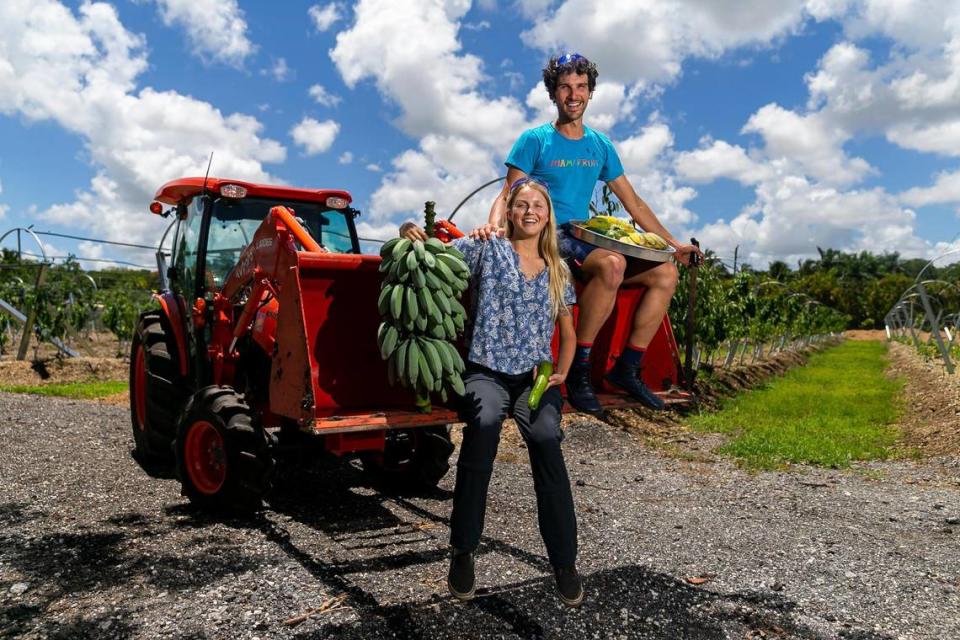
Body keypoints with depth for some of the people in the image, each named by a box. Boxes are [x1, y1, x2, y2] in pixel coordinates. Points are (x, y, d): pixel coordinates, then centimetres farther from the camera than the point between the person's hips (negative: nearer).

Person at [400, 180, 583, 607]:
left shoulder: (558, 270, 16)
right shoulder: (487, 248, 6)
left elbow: (568, 332, 21)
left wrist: (561, 372, 4)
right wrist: (412, 233, -18)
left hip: (536, 376, 2)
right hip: (487, 372, -2)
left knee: (546, 437, -31)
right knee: (483, 424, -37)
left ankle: (565, 563, -15)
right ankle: (463, 553, -20)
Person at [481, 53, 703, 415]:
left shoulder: (601, 146, 17)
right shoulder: (535, 140, 3)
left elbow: (633, 203, 19)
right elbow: (508, 195, -5)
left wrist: (673, 244, 16)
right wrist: (494, 224, -29)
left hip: (586, 239, 6)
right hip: (548, 239, -6)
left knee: (665, 273, -8)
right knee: (612, 264, -35)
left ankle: (627, 368, -1)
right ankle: (578, 368, -23)